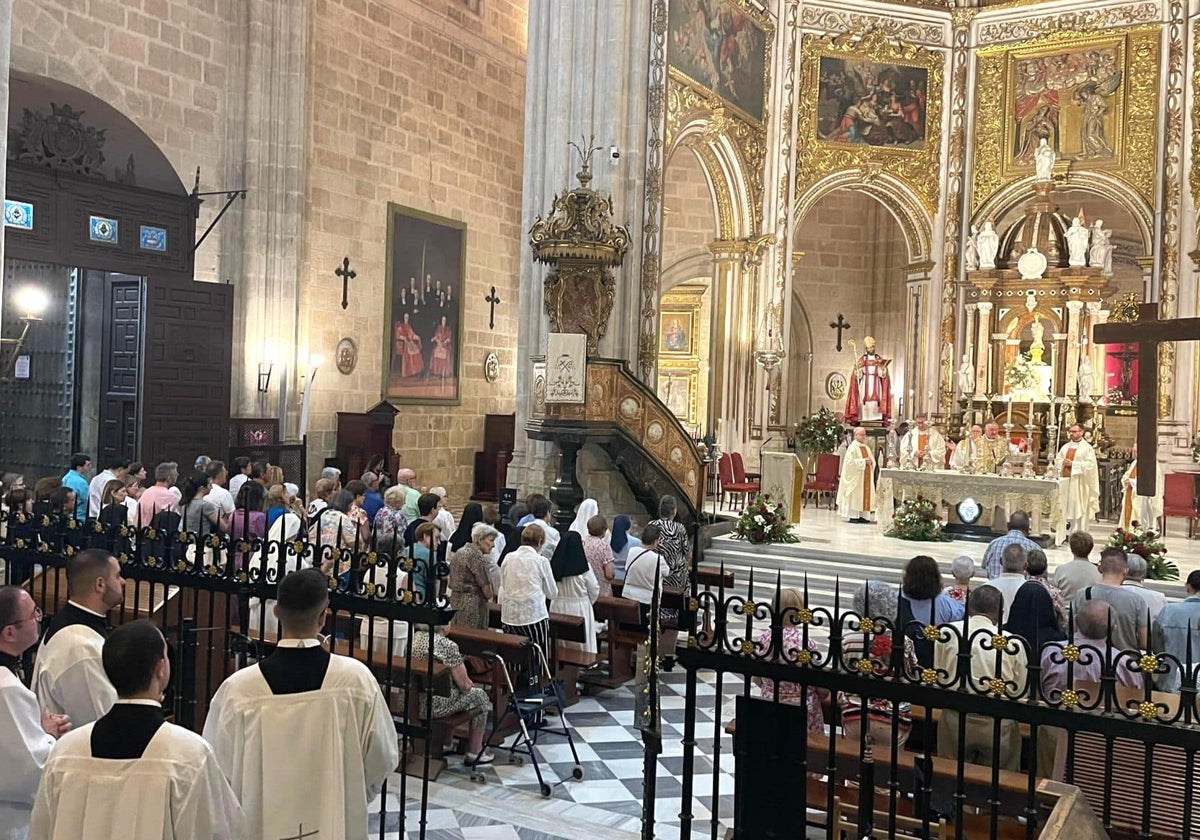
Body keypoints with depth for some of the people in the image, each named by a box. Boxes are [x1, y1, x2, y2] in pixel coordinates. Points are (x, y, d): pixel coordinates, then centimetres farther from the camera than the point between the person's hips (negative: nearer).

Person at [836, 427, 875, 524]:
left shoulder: (867, 448, 15)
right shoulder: (852, 447, -7)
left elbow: (873, 461, 17)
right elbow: (850, 462, -16)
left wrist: (870, 461, -6)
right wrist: (863, 461, -17)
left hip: (866, 476, 7)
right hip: (855, 476, -7)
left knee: (865, 495, 5)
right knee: (854, 496, -6)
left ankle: (862, 516, 9)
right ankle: (852, 516, -3)